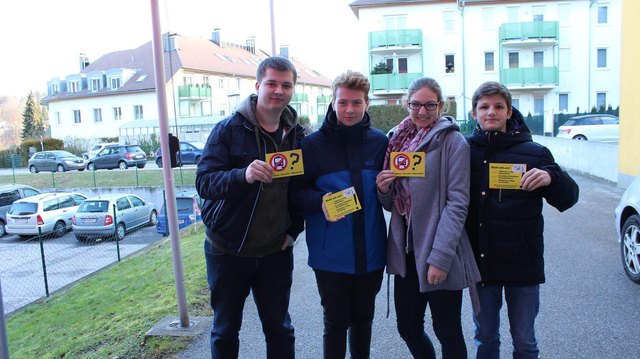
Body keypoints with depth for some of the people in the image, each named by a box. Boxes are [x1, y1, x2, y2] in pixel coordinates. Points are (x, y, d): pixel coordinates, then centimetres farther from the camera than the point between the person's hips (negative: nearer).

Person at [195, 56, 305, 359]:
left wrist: (294, 229, -2)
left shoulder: (297, 135, 1)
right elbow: (204, 181, -18)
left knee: (280, 330, 14)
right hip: (228, 250, -2)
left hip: (276, 252, 2)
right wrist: (243, 175, -37)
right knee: (225, 331, 16)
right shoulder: (228, 129, -10)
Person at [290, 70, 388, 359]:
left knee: (363, 319, 20)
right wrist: (319, 202, -23)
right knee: (336, 321, 10)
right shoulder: (314, 144, -6)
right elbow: (297, 190, -4)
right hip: (331, 255, -3)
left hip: (371, 251, 3)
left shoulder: (380, 142, 2)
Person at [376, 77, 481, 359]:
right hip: (406, 251, 5)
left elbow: (457, 203, -14)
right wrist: (383, 189, -8)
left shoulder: (452, 140, -8)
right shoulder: (398, 140, 9)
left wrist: (441, 257, -19)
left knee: (447, 333, 10)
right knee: (407, 327, 15)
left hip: (439, 255, -5)